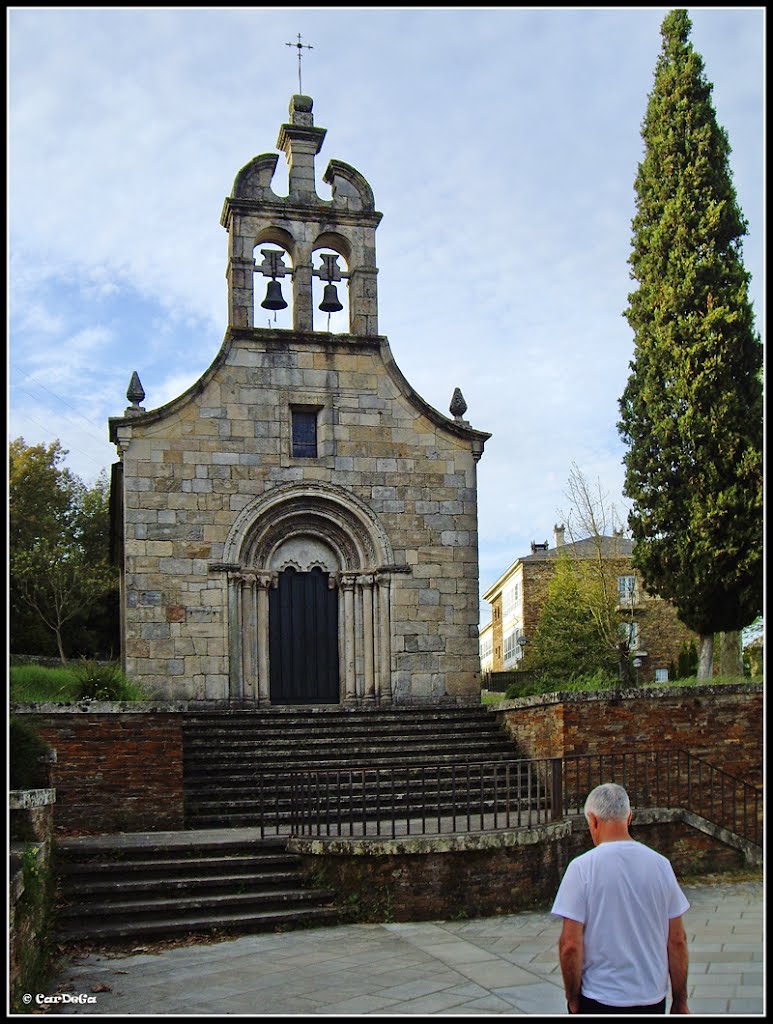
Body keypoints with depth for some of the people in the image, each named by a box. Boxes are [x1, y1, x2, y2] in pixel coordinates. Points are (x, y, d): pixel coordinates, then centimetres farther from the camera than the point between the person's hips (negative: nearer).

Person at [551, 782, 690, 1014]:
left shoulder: (582, 867, -13)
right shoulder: (661, 864, -2)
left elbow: (570, 945, -14)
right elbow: (677, 941, 2)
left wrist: (572, 999, 0)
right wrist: (680, 1001, 12)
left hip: (600, 999, -3)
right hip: (653, 998, 4)